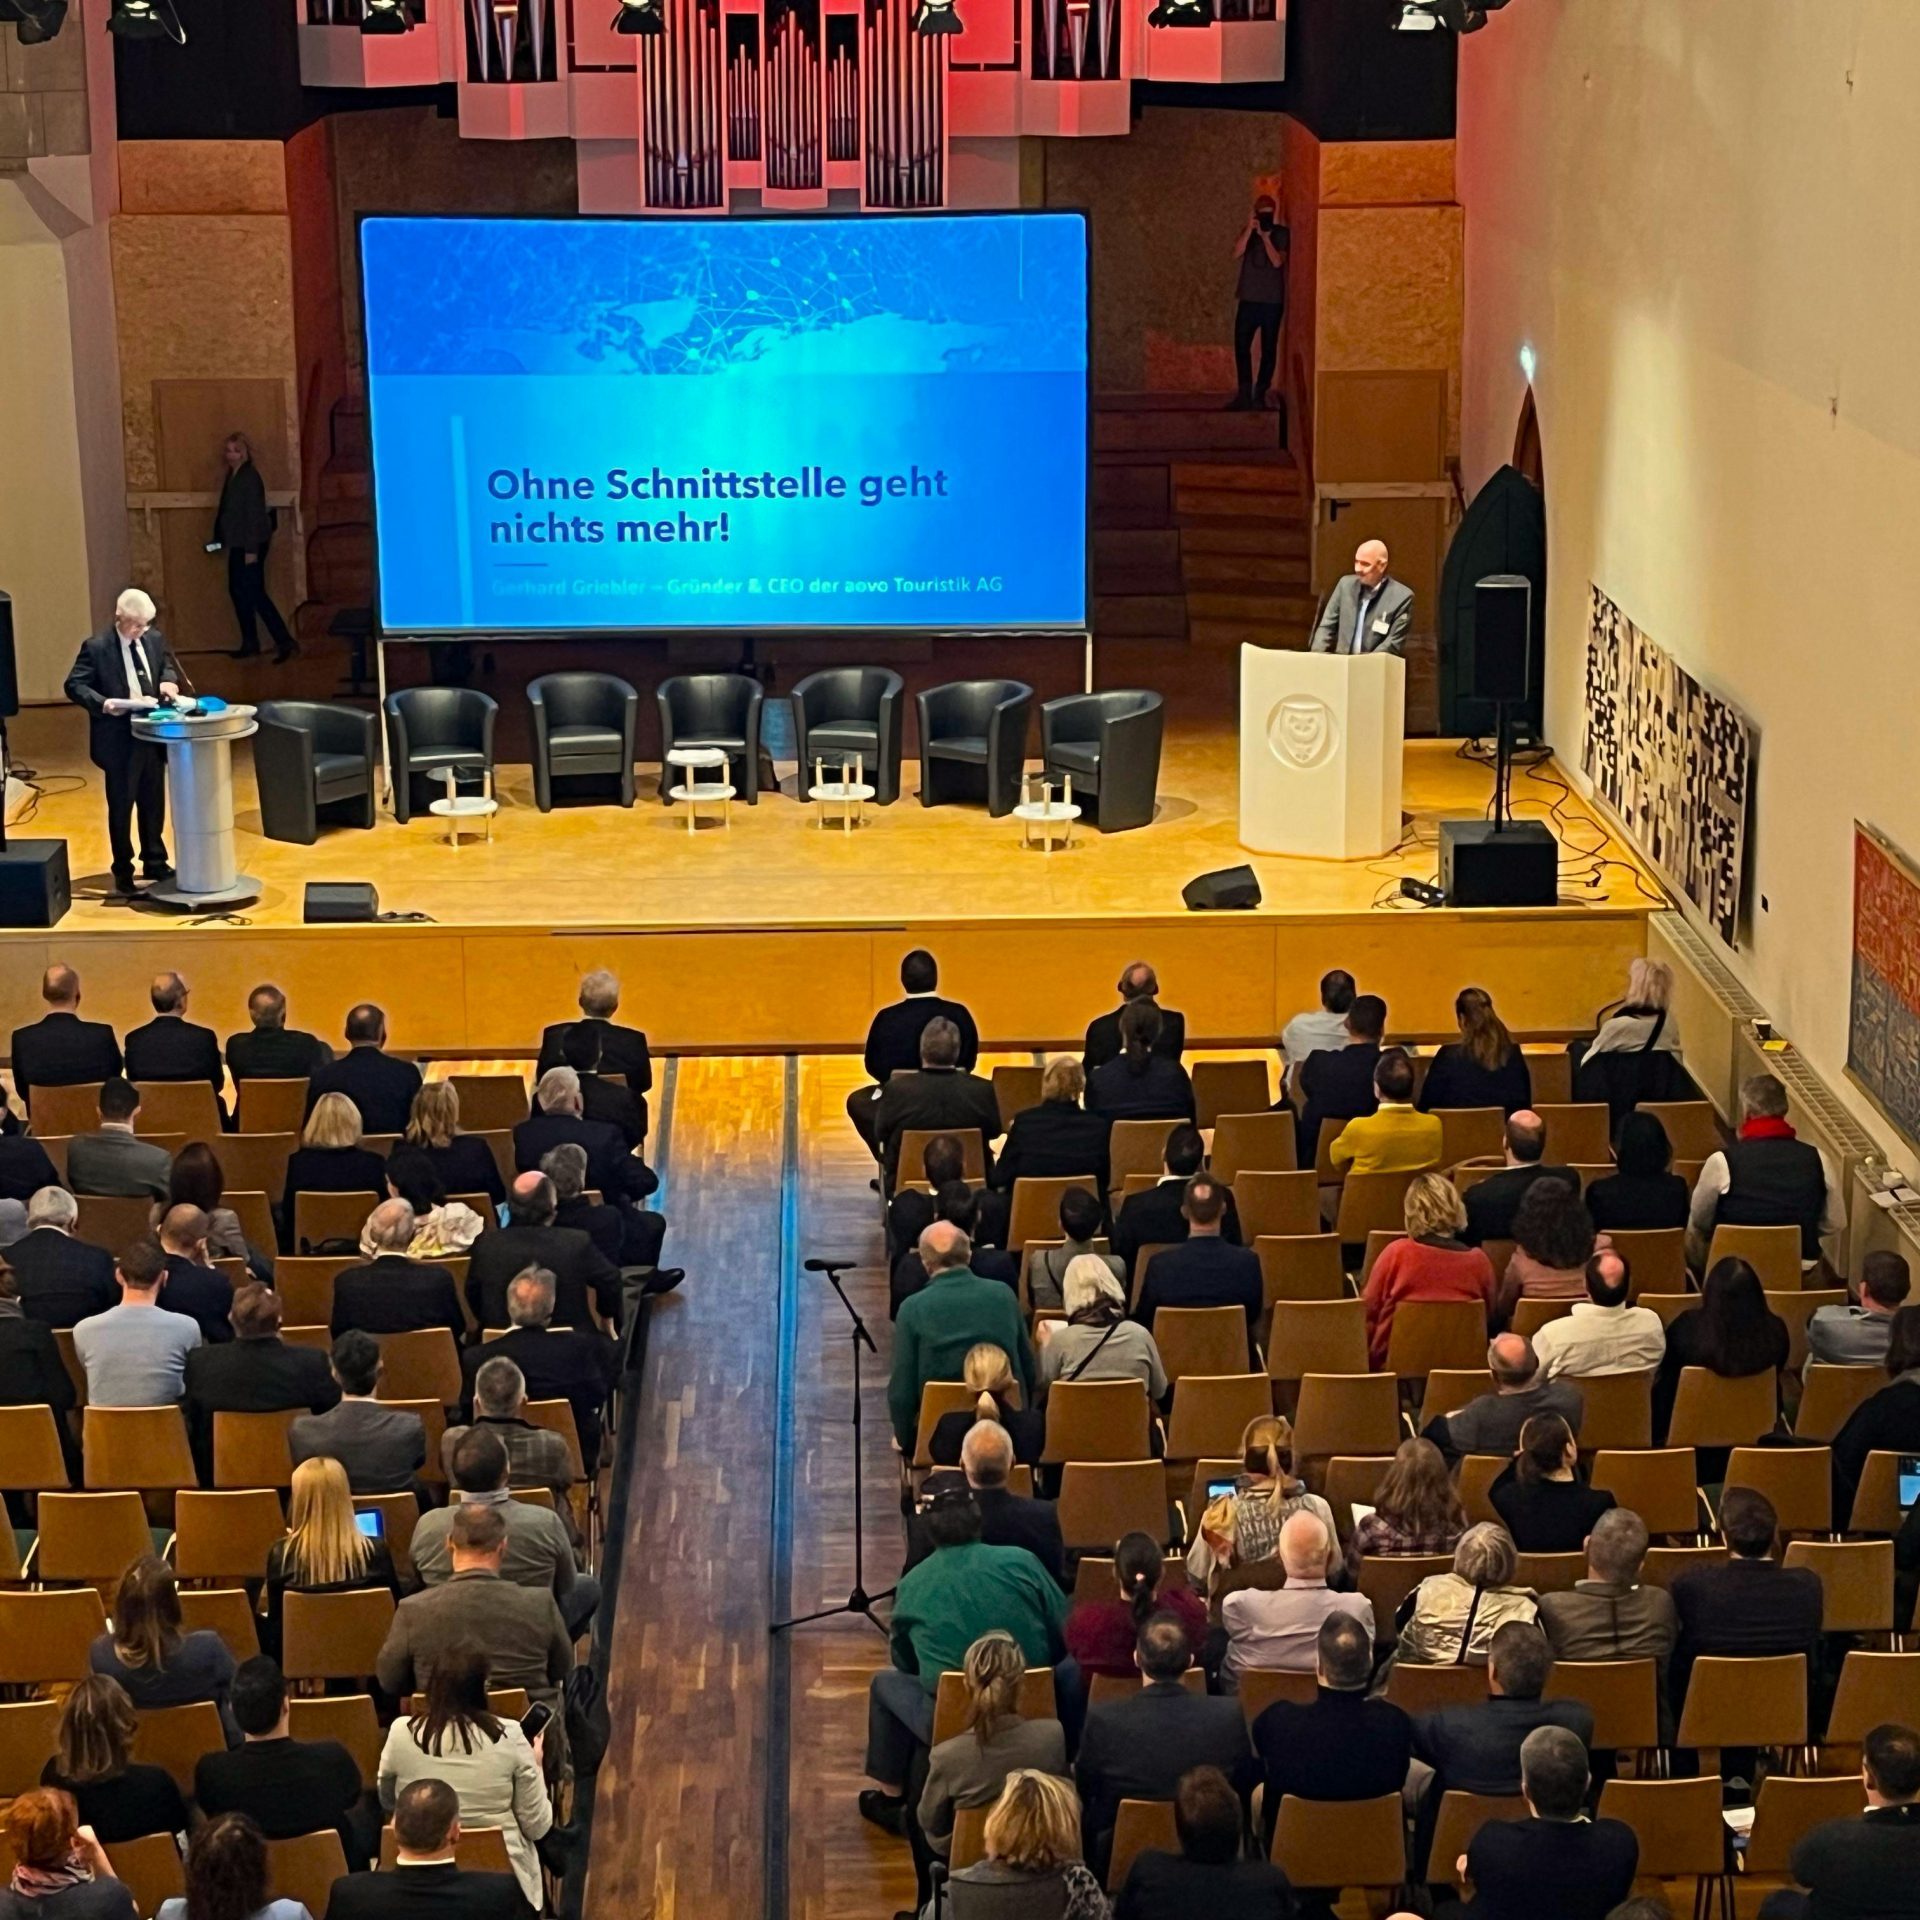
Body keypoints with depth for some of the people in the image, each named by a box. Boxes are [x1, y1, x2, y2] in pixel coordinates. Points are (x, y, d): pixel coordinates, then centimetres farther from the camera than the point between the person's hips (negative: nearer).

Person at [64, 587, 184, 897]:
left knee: (154, 804, 15)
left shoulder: (155, 639, 4)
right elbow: (74, 686, -11)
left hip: (152, 735, 5)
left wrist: (168, 680, -3)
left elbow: (168, 665, 20)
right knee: (121, 807, 4)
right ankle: (123, 872, 14)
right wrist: (103, 704, -26)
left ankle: (155, 863, 29)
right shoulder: (96, 646, -12)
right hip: (119, 741, -5)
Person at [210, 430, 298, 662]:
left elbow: (254, 513, -18)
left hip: (251, 544, -9)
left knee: (255, 593, -10)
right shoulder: (232, 475, 10)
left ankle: (285, 642, -10)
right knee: (237, 591, 13)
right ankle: (250, 645, 20)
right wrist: (218, 538, 12)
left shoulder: (250, 476, -15)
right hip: (237, 544, 9)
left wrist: (252, 549, -21)